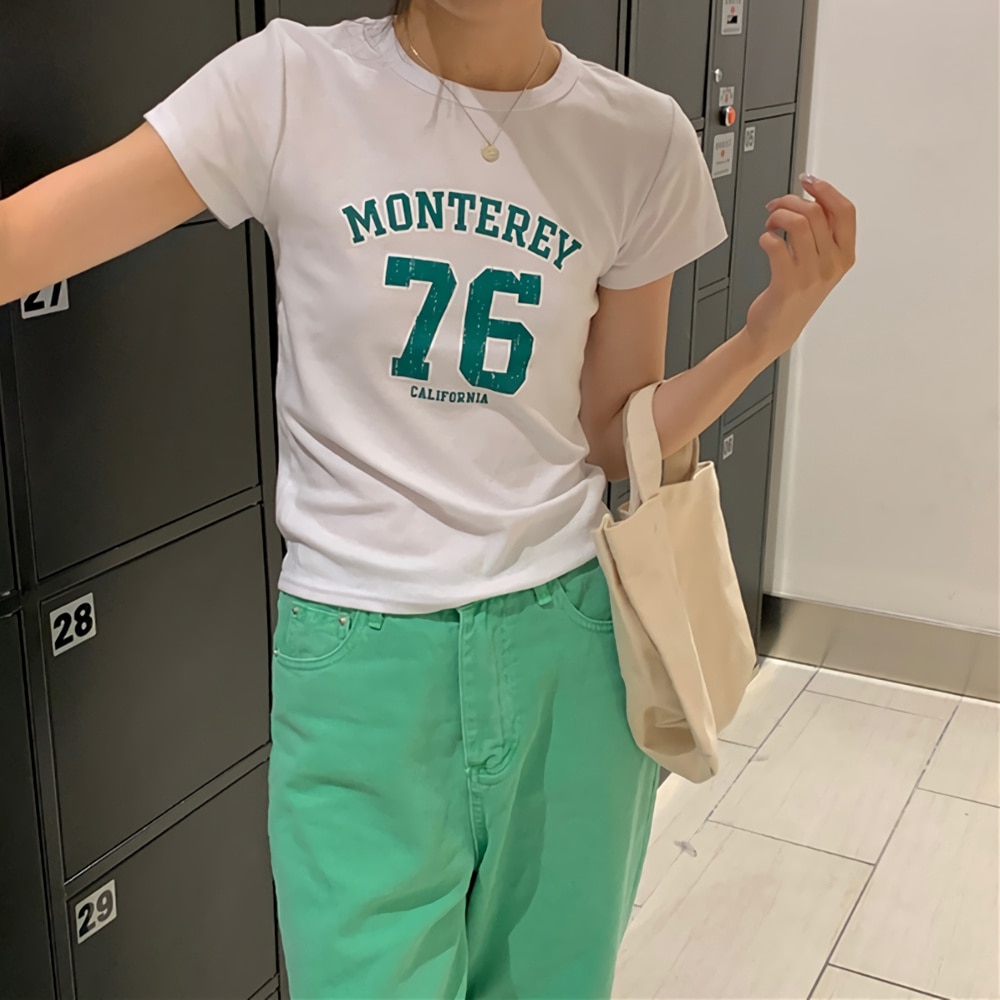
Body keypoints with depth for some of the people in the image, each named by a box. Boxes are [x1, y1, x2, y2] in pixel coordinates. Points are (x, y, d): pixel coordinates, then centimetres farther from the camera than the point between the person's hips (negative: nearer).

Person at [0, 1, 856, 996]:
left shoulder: (640, 139, -1)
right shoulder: (289, 86, -8)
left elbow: (613, 441, 5)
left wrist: (768, 334, -10)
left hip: (567, 634, 3)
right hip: (359, 657, -2)